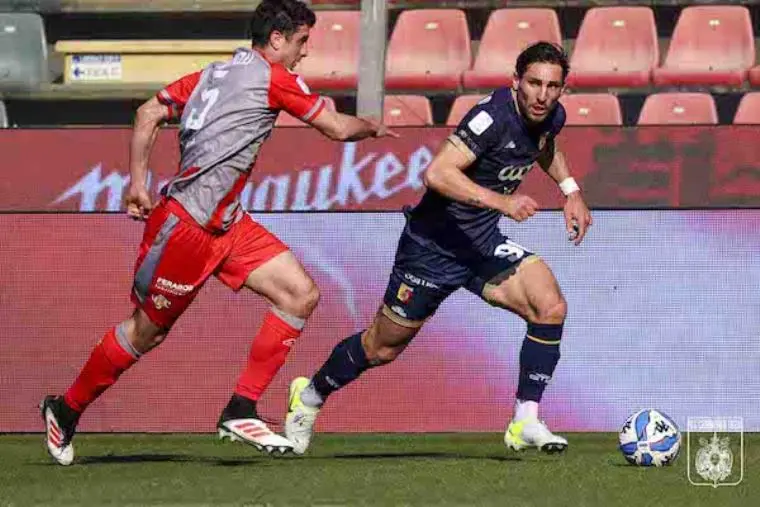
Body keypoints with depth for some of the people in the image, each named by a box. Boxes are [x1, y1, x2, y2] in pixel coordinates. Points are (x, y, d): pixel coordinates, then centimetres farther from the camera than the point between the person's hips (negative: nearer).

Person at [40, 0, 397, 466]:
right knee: (147, 331, 4)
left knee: (302, 294, 0)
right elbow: (339, 129, -3)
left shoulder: (214, 75, 14)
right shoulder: (273, 78, -9)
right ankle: (66, 411, 22)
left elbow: (148, 115, 12)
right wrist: (373, 127, 17)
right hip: (186, 225, -9)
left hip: (226, 224, 9)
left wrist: (138, 183, 10)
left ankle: (241, 411, 1)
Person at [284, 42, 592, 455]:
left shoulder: (552, 117, -2)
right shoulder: (494, 115, -28)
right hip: (434, 243, -6)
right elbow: (437, 173, -39)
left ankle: (526, 423, -10)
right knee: (384, 347, 10)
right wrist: (500, 201, -45)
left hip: (484, 243, 6)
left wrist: (570, 190, 14)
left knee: (551, 308, -18)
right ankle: (311, 394, 38)